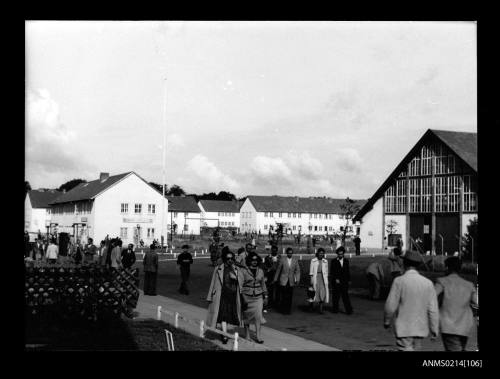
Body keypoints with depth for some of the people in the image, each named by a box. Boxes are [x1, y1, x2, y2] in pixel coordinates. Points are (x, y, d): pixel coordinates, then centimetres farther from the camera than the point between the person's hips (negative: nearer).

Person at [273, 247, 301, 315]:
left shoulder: (295, 261, 5)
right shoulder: (282, 260, -1)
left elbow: (297, 271, 6)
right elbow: (278, 270, 6)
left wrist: (297, 280, -6)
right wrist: (275, 279, 11)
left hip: (291, 281, 2)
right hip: (283, 281, -2)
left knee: (289, 296, 2)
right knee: (283, 296, -7)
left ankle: (288, 310, 12)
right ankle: (283, 310, 3)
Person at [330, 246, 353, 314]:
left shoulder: (346, 261, 10)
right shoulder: (334, 261, 0)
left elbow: (348, 271, 14)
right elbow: (331, 272, -3)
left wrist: (349, 280, 10)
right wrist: (336, 279, -13)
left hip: (344, 282, 2)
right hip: (336, 282, -2)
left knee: (345, 296, -3)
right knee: (336, 296, 4)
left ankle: (348, 310, -6)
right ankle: (335, 309, 16)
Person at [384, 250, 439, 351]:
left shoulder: (399, 281, -12)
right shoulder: (428, 283, -1)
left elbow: (391, 306, -10)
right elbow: (433, 309, -2)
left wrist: (387, 321, 7)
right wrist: (434, 330, 6)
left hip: (404, 328, -5)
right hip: (421, 329, 5)